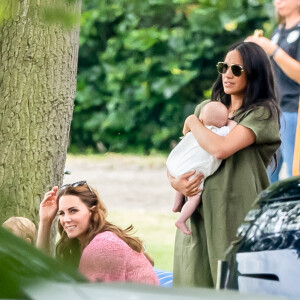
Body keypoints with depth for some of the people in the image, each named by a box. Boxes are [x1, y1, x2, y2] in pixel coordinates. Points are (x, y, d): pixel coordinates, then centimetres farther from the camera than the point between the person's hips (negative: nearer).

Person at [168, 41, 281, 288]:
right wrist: (174, 180, -4)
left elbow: (220, 149, -19)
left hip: (237, 218, -5)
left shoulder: (263, 113, -4)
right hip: (198, 214, 5)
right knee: (194, 286, 2)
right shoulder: (206, 108, 15)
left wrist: (192, 122, -1)